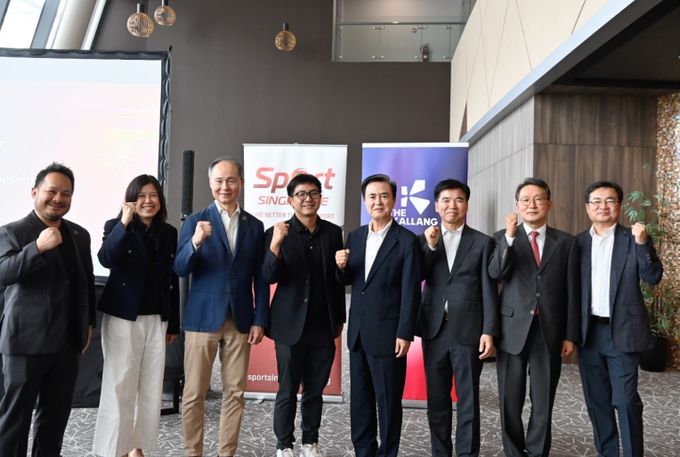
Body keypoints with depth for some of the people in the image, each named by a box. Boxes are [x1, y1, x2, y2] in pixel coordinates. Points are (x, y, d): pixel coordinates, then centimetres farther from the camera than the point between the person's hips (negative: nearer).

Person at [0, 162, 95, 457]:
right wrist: (38, 247, -32)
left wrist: (88, 323, 16)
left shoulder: (80, 235, 10)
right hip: (26, 340, -5)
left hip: (68, 341, 5)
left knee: (57, 412, 13)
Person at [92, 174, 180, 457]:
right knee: (119, 385, -1)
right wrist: (124, 224, -29)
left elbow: (172, 280, 10)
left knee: (151, 386, 8)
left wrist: (173, 323, 10)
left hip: (157, 319, 4)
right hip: (123, 318, -4)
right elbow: (106, 259, -22)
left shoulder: (169, 233, 8)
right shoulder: (116, 226, -2)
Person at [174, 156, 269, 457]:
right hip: (203, 318, -2)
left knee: (235, 393, 9)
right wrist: (195, 242, -27)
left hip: (240, 320, 2)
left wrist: (260, 320, 2)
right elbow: (180, 270, -9)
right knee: (194, 393, 6)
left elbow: (259, 278, 7)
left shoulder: (255, 225, 6)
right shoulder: (195, 221, -1)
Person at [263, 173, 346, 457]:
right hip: (291, 325, -3)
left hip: (323, 326, 3)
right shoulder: (277, 233, -6)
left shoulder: (333, 232, 4)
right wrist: (275, 245, -29)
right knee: (287, 391, 7)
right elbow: (269, 278, -14)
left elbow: (337, 279, 9)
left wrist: (339, 319, 11)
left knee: (315, 389, 14)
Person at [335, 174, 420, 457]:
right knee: (359, 399, 15)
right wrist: (341, 266, -7)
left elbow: (410, 292, -11)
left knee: (388, 401, 6)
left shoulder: (406, 241, -9)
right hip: (358, 332, 6)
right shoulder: (354, 236, 8)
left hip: (387, 333, -6)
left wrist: (404, 334, -14)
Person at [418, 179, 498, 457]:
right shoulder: (425, 240, 10)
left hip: (468, 331, -2)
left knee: (468, 400, 3)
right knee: (436, 399, 11)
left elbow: (489, 290, -1)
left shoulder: (483, 242, 3)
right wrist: (430, 246, -13)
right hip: (434, 330, 3)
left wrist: (489, 331, -8)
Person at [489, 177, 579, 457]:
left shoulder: (566, 242, 6)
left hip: (549, 331, 1)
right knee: (510, 400, 7)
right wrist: (510, 236, -23)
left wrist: (571, 335, 1)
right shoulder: (504, 237, 4)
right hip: (513, 329, -1)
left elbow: (572, 292, 5)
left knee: (543, 401, 10)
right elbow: (495, 274, -14)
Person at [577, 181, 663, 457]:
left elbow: (653, 278, -9)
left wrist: (642, 244, -22)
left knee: (626, 400, -4)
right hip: (588, 332, 3)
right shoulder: (578, 243, 7)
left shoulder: (632, 239, 0)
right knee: (596, 400, 12)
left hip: (621, 331, -3)